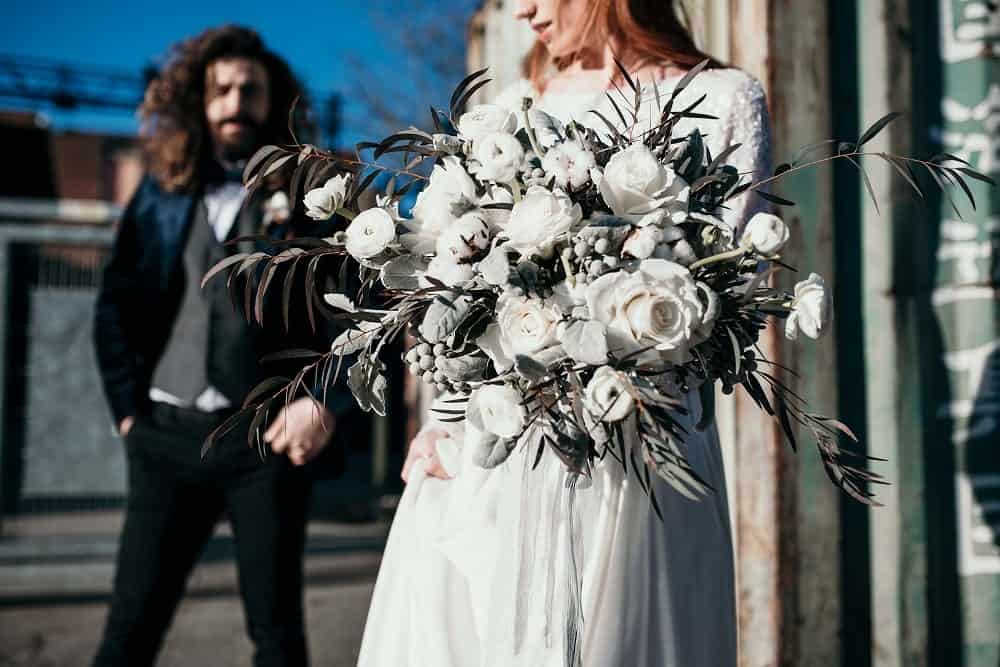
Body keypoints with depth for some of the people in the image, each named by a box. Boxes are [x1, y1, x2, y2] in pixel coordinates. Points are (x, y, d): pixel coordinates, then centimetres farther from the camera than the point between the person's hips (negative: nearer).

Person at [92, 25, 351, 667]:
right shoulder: (161, 194, 11)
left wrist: (326, 403, -13)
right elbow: (116, 305, 13)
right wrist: (129, 407, 5)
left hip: (266, 436, -2)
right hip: (168, 433, 3)